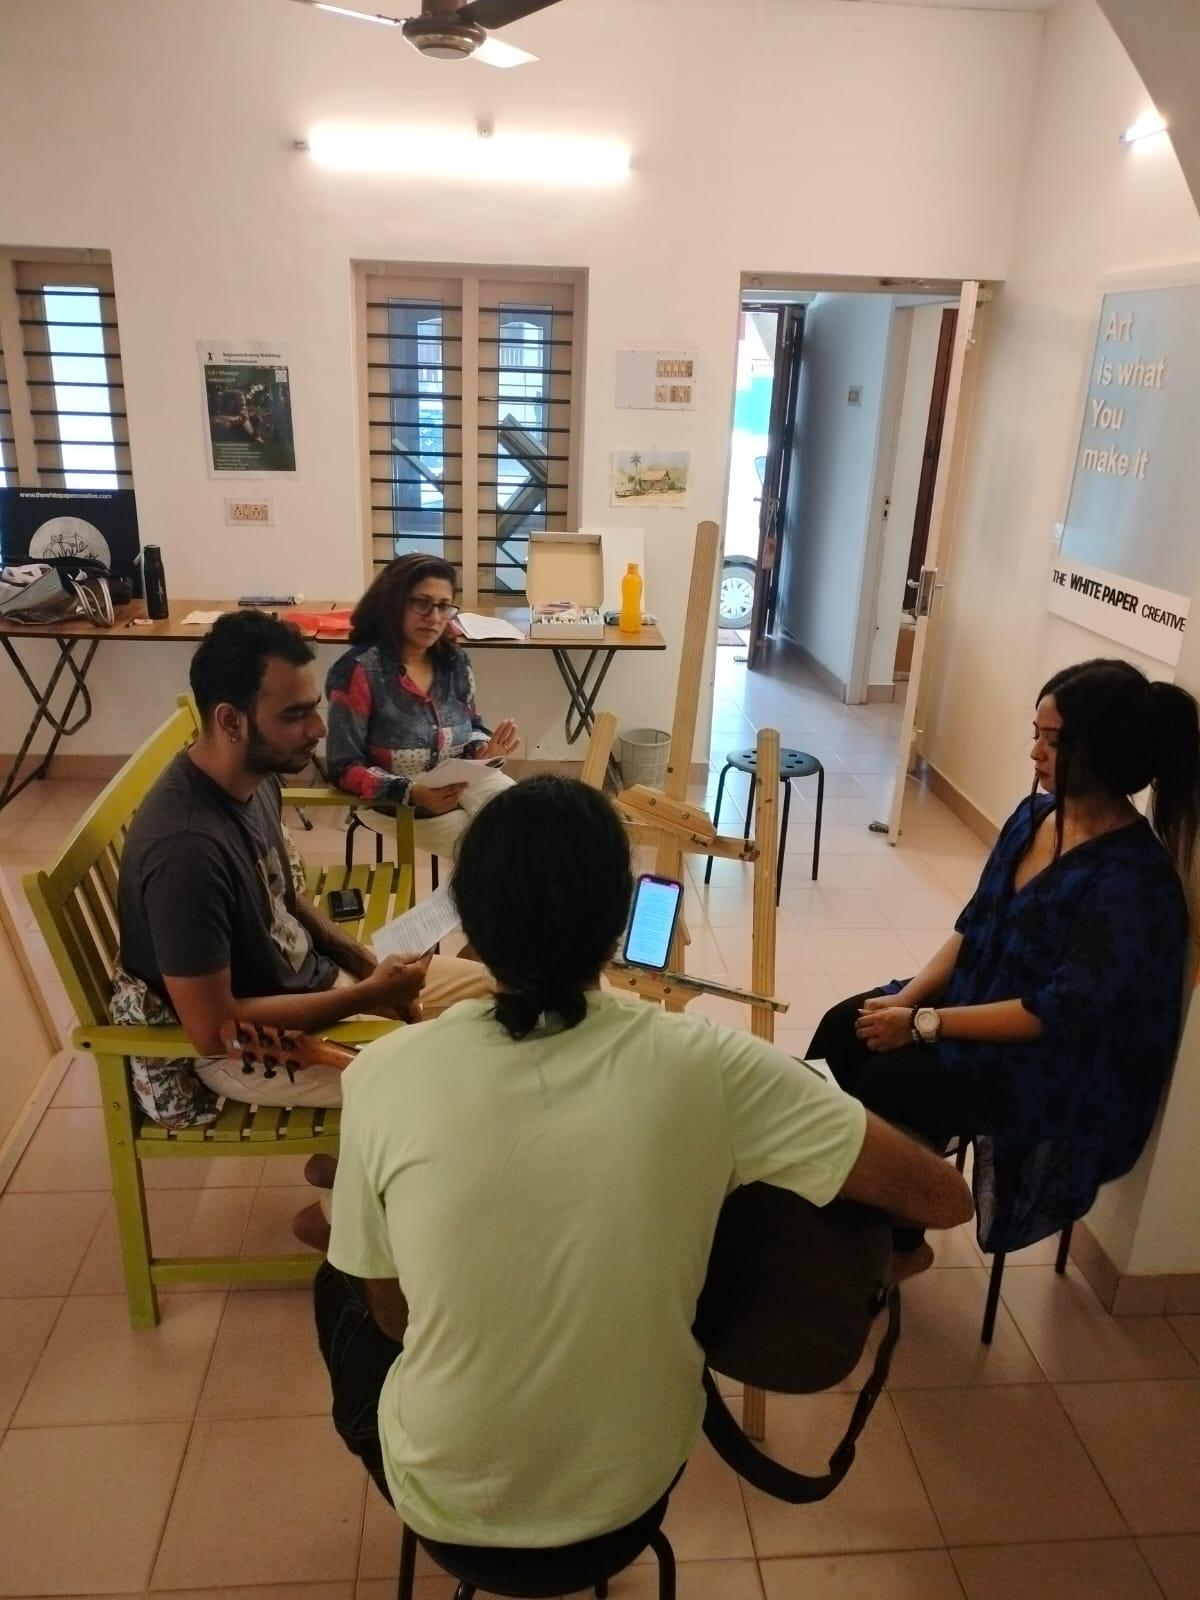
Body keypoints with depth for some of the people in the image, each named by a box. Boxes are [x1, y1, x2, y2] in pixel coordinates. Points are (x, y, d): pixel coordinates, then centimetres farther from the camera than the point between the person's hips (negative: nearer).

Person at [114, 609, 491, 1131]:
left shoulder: (258, 778, -6)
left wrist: (365, 963, -2)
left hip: (305, 974, 9)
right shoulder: (186, 847, -33)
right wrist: (366, 997, -22)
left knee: (485, 986, 9)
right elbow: (212, 1027, -28)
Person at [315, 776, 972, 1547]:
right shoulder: (708, 1066, -23)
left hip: (447, 1498, -1)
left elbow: (390, 1312, -7)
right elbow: (946, 1197, -16)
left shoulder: (385, 1073, -22)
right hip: (632, 1483, 1)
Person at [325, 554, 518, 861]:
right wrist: (412, 793, -30)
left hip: (463, 781, 5)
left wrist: (487, 749, -10)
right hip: (396, 801, -5)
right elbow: (345, 769, -15)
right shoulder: (358, 671, -16)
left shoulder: (454, 662, 2)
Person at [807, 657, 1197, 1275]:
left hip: (1068, 1068, -8)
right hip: (982, 997, 8)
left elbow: (1059, 1014, -26)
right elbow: (974, 927, 6)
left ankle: (896, 1242, 6)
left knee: (890, 1082, -22)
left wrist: (923, 1025, -24)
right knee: (843, 1028, -6)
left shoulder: (1134, 879, -26)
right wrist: (909, 996, -8)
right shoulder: (1036, 814, -1)